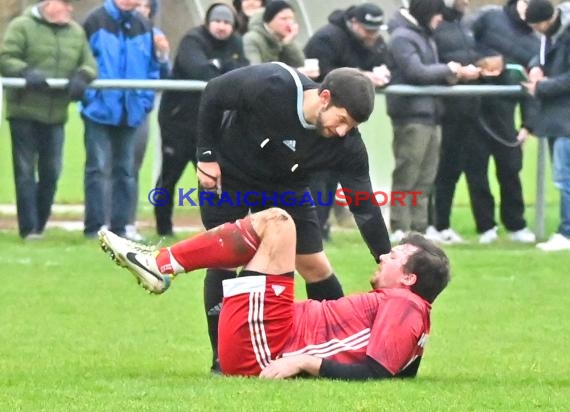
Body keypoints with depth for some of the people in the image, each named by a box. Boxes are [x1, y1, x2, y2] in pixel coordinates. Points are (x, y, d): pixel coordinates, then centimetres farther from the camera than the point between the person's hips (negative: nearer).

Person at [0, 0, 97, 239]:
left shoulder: (76, 32, 11)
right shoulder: (22, 26, -4)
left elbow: (89, 65, 9)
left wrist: (82, 77, -13)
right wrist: (27, 73, -27)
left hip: (56, 115, 5)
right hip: (24, 112, -5)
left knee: (51, 172, 8)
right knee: (25, 172, -2)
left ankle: (40, 225, 20)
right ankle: (29, 228, 0)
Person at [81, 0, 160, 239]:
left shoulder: (143, 27, 6)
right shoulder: (96, 22, -7)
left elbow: (152, 67, 12)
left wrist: (146, 100, 4)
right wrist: (90, 95, -13)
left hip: (131, 112, 5)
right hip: (100, 110, -5)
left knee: (125, 170, 9)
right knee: (98, 168, -5)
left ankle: (120, 226, 15)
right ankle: (94, 226, -2)